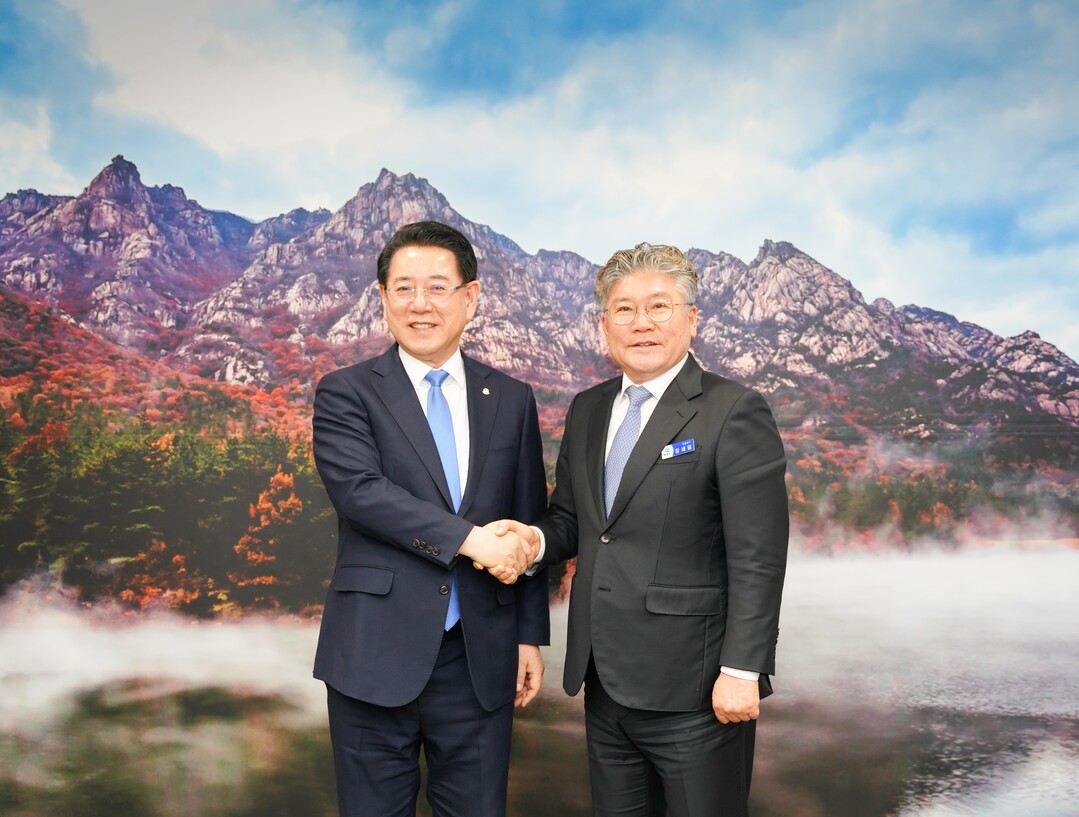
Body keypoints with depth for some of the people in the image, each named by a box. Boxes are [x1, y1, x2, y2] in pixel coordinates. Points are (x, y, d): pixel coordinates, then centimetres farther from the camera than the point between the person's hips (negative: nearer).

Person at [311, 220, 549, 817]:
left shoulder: (511, 399, 8)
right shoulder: (345, 394, -1)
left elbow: (528, 526, 10)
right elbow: (359, 490, -17)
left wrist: (530, 635, 9)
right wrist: (469, 538, -20)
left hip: (479, 659, 3)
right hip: (377, 656, -2)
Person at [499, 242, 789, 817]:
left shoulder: (734, 413, -10)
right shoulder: (587, 410, 11)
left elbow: (758, 558, -13)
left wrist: (742, 670, -17)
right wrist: (538, 538, -4)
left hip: (694, 689, -6)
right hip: (605, 683, 6)